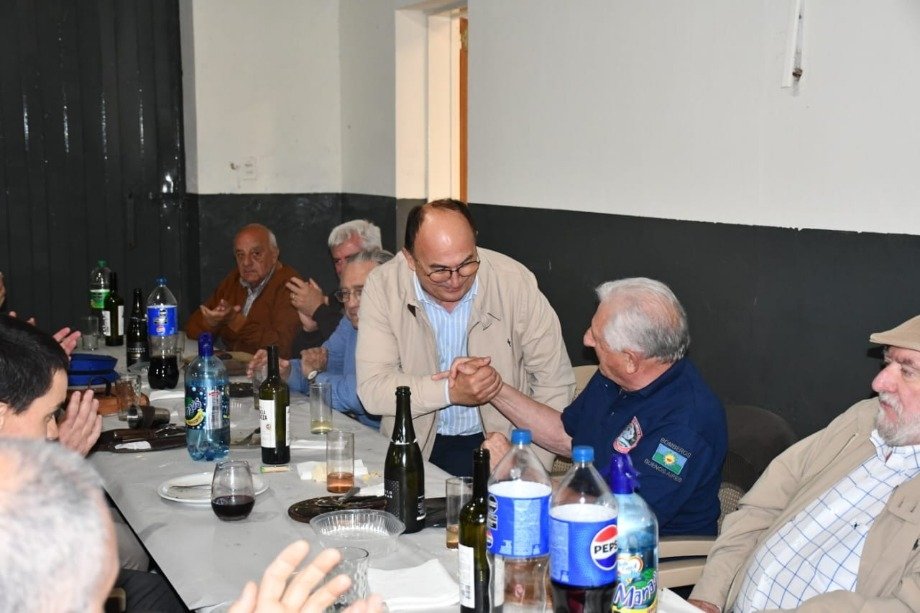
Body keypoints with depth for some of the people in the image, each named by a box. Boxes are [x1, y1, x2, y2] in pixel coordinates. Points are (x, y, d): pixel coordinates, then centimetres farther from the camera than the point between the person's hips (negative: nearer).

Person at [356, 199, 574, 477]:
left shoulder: (516, 282, -10)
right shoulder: (383, 286, -9)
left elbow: (555, 383, -5)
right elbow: (372, 388, -13)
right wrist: (450, 392, -26)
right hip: (413, 447, 1)